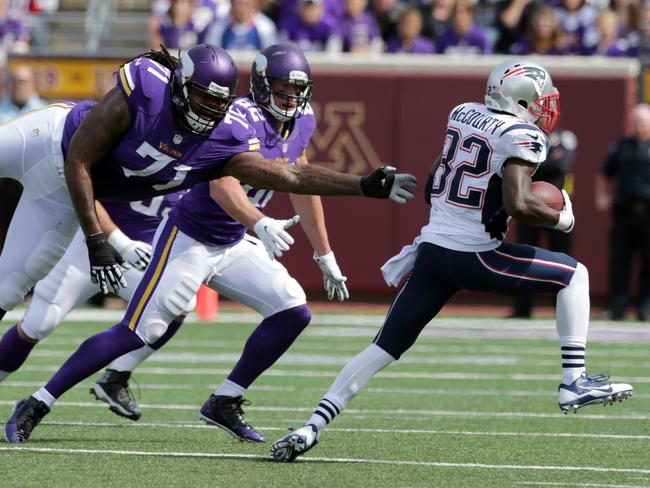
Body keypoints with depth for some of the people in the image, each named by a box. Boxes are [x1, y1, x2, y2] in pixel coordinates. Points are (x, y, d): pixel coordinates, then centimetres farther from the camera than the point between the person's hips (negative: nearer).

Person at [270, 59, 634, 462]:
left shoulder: (463, 114, 12)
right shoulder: (522, 136, -10)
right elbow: (517, 205, -21)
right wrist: (560, 218, -6)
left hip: (432, 248, 6)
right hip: (475, 257, -6)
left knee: (384, 349, 8)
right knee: (574, 274, 12)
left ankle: (313, 427, -1)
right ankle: (575, 382, 6)